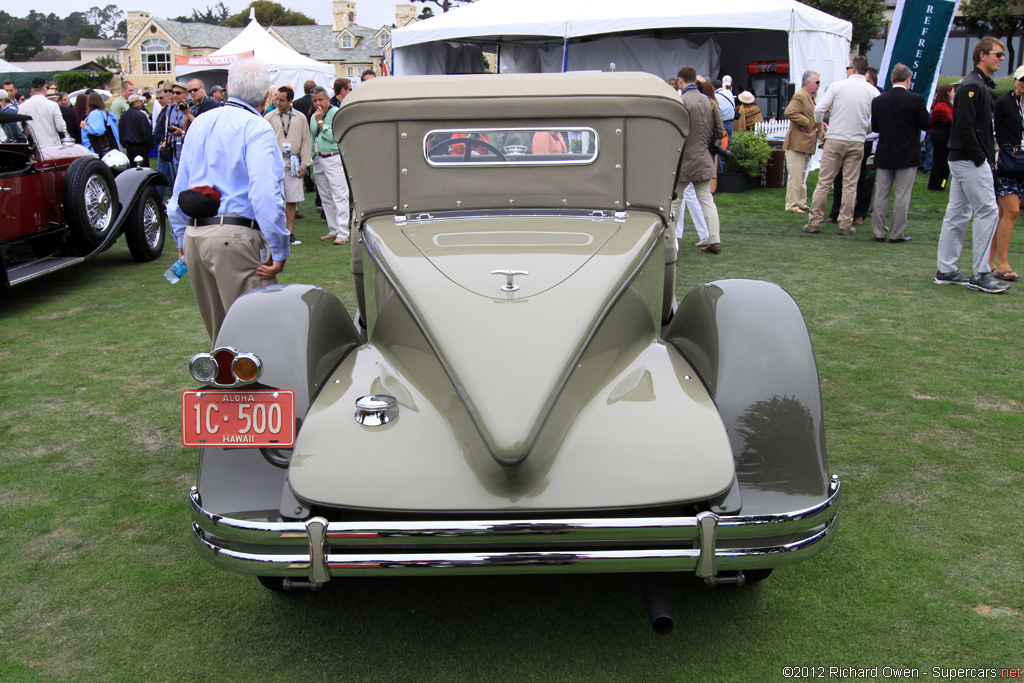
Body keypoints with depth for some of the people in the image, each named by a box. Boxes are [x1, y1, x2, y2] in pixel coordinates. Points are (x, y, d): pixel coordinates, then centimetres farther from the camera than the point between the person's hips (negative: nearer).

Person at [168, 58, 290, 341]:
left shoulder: (199, 123, 17)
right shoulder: (257, 128, -8)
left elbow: (180, 188, 21)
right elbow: (265, 194, -18)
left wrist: (182, 239, 28)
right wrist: (279, 251, -15)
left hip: (194, 236, 8)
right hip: (235, 237, -8)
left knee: (218, 330, 19)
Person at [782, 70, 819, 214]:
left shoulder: (810, 97, 20)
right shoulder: (800, 96, -12)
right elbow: (789, 112, -27)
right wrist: (806, 123, -20)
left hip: (807, 144, 10)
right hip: (797, 143, -10)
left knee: (802, 176, 15)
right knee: (796, 175, -8)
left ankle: (801, 203, 23)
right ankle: (792, 205, -4)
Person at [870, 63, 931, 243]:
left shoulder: (878, 100, -1)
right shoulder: (916, 99, -12)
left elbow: (875, 128, 6)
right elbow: (926, 125, -6)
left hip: (884, 154, 3)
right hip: (907, 154, -3)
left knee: (881, 194, 10)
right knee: (902, 195, 3)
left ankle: (879, 232, 13)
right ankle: (897, 234, 6)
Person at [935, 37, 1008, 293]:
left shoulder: (981, 85, 18)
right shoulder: (972, 86, -14)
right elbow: (965, 128, -21)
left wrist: (987, 153, 9)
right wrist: (980, 158, -18)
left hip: (962, 160, 10)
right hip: (970, 161, -10)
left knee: (957, 214, 10)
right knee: (988, 212, -7)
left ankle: (946, 271, 15)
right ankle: (981, 275, -3)